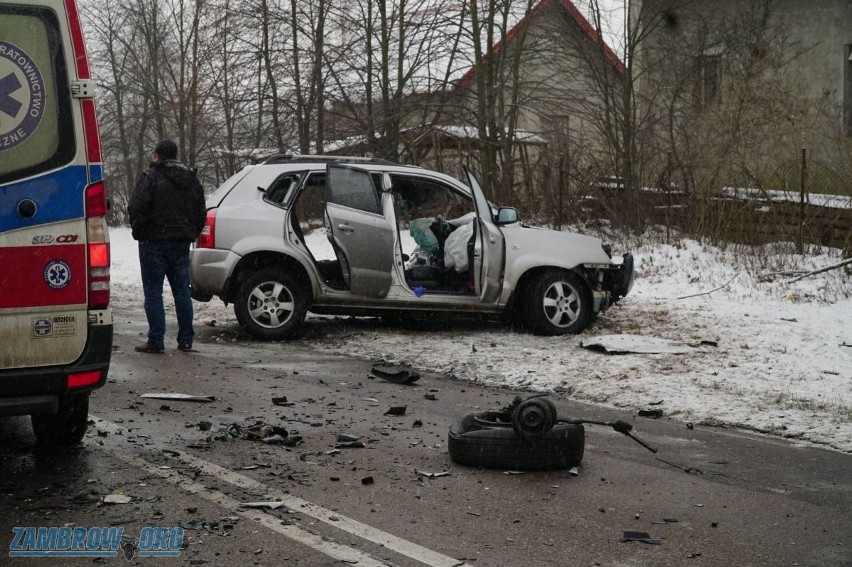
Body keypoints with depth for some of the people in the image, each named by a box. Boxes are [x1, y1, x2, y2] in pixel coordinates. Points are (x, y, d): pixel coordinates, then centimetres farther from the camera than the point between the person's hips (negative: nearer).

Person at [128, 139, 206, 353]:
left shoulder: (151, 177, -10)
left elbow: (136, 208, -14)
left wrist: (139, 232, 0)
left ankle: (156, 341, -3)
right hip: (182, 244, 6)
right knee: (182, 292, 10)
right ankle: (186, 341, 12)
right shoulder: (192, 179, 13)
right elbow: (201, 212, 18)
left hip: (154, 243, -6)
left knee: (153, 293, -1)